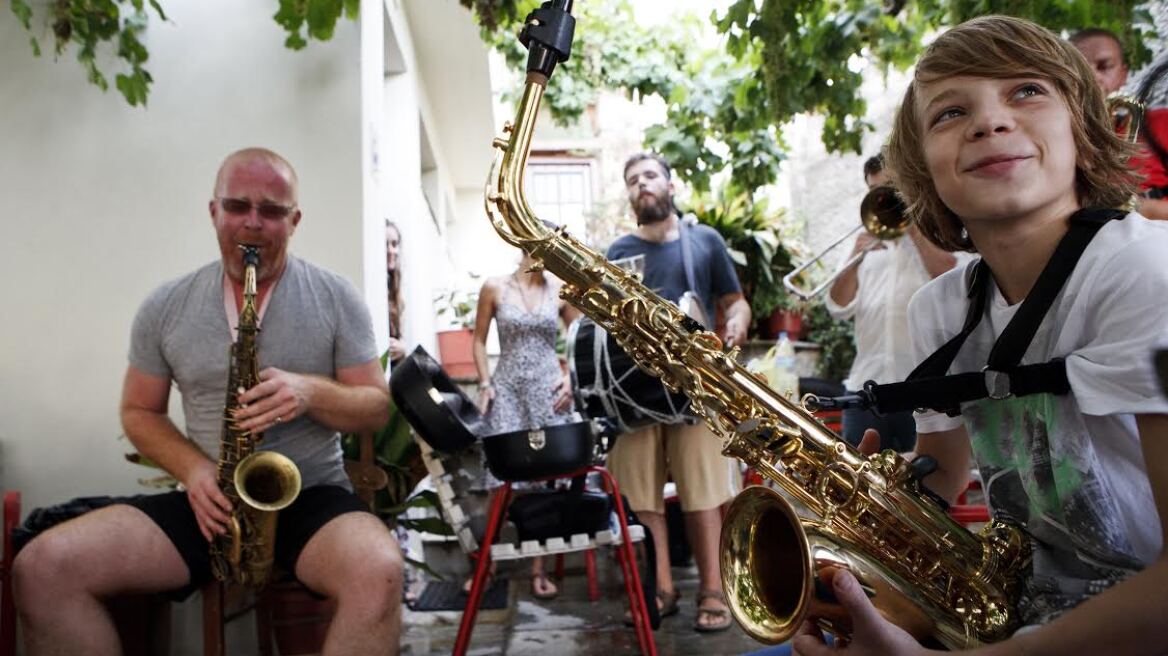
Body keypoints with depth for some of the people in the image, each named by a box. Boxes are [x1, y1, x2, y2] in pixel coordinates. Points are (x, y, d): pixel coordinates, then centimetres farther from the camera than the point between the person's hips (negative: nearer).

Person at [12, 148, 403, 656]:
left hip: (312, 495, -2)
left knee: (379, 572, -35)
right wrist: (192, 468, -8)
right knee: (42, 567, -18)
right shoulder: (165, 307, 5)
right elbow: (139, 411, 12)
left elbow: (377, 407, 1)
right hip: (210, 501, 3)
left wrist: (311, 392, -20)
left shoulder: (336, 298, 0)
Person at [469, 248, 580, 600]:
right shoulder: (494, 287, 2)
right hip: (507, 388, -1)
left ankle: (539, 569, 11)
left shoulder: (561, 291, 6)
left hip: (549, 389, 1)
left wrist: (572, 377, -3)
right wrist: (485, 383, -2)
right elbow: (479, 341, 8)